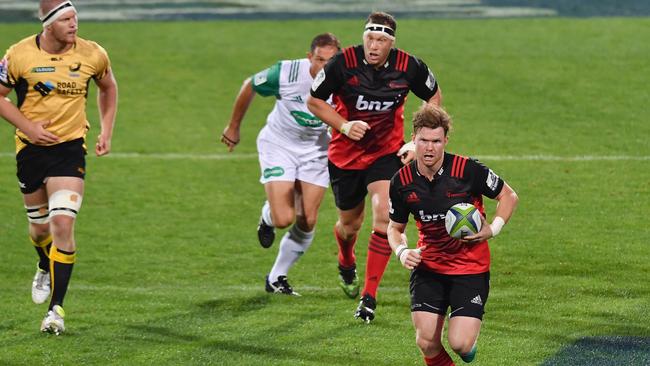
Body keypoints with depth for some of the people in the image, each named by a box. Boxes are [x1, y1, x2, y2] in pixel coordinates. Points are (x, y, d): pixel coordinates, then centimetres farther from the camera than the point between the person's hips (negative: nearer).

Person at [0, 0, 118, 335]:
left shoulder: (92, 55, -5)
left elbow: (108, 88, 15)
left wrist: (106, 132, 8)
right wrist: (28, 127, -11)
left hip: (70, 147, -1)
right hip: (30, 147, 1)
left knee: (63, 223, -16)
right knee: (40, 226, 13)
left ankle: (56, 308, -14)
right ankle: (45, 268, 50)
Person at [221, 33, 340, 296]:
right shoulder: (286, 73, -26)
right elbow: (250, 86, -5)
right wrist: (234, 126, 4)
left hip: (316, 150, 2)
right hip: (278, 145, -2)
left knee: (307, 222, -1)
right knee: (284, 219, -14)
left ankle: (276, 277, 18)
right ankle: (268, 216, 25)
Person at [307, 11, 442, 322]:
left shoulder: (409, 67, -14)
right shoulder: (343, 63, -19)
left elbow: (434, 98, 5)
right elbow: (314, 101, -6)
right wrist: (343, 125, -21)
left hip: (387, 153, 0)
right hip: (345, 156, 0)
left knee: (384, 215, -21)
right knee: (350, 224, 14)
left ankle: (369, 296, -13)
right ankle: (346, 266, 52)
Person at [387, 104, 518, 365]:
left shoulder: (468, 170, -15)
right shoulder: (402, 182, -5)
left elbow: (508, 196, 0)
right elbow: (395, 227, 12)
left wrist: (493, 229, -14)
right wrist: (402, 252, -9)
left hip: (471, 267, -3)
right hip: (427, 268, 3)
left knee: (460, 343, -13)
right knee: (426, 342, -10)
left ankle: (469, 338, 25)